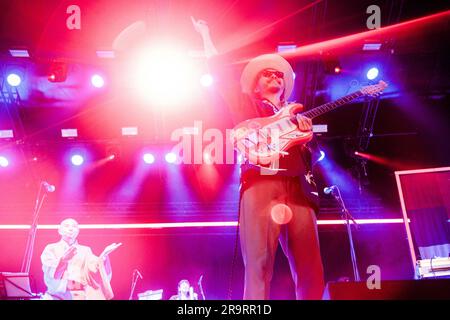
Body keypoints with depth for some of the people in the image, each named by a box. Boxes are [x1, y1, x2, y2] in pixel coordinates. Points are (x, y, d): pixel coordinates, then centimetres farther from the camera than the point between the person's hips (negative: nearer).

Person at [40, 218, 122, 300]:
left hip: (79, 296, 2)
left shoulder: (85, 251, 13)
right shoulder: (51, 249, 8)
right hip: (57, 296, -1)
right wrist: (63, 259, -24)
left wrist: (104, 255, -14)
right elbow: (49, 275, -7)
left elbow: (97, 274, 1)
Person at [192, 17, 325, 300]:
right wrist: (206, 36, 22)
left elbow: (309, 161, 22)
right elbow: (220, 74, 19)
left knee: (311, 271, -5)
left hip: (298, 188, 4)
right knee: (259, 267, -16)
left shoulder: (296, 117, 30)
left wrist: (307, 136, 4)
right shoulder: (246, 105, 25)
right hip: (261, 186, -3)